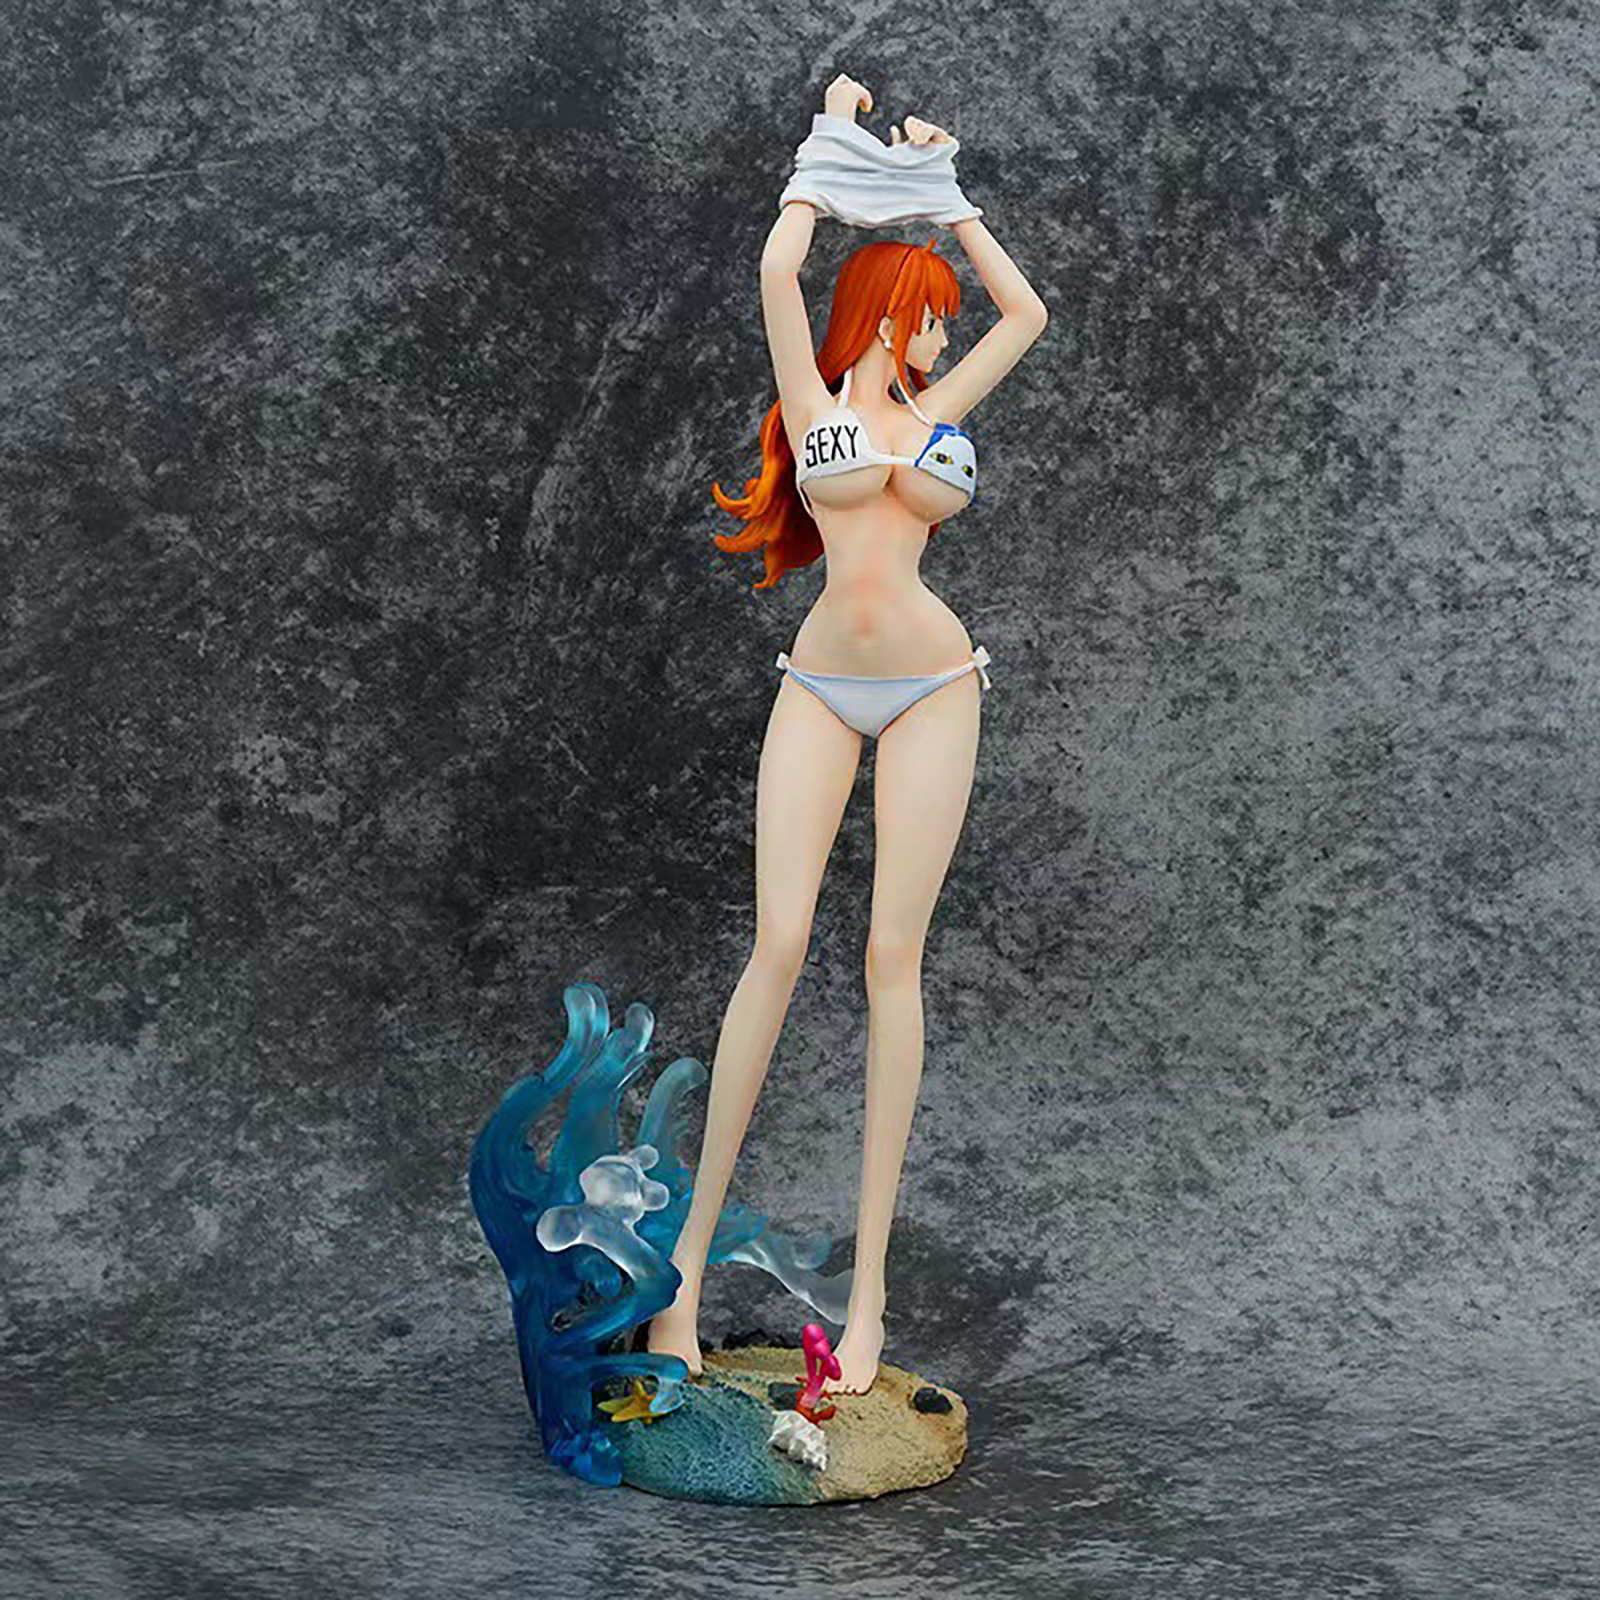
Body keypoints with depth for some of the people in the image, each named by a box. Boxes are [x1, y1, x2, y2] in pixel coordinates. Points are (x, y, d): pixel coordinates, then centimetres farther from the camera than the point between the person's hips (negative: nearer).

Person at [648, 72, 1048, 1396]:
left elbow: (1026, 309, 24)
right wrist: (834, 147, 11)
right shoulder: (815, 398, 9)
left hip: (932, 687, 2)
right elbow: (777, 269, -2)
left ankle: (869, 1288, -2)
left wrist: (941, 184, 26)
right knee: (778, 949, -10)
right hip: (822, 683, -2)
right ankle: (691, 1251, -3)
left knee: (893, 961, -3)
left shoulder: (937, 410, 16)